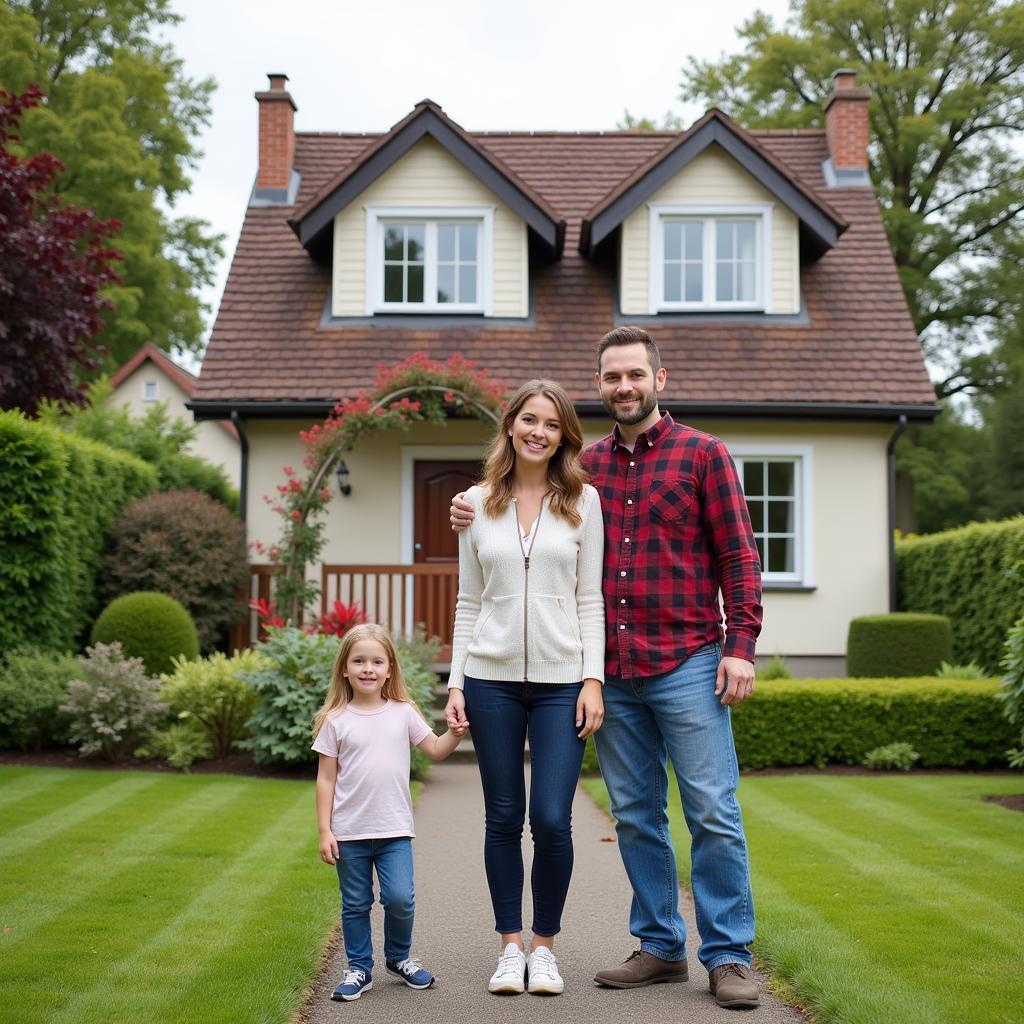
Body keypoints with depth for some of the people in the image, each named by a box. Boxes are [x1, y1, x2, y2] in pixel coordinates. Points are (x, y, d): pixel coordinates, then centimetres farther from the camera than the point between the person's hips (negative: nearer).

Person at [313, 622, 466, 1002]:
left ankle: (399, 957, 19)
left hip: (394, 830, 1)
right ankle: (359, 968, 21)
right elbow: (326, 779, 0)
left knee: (400, 898, -5)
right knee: (355, 904, 7)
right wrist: (324, 831, -3)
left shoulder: (403, 713, 4)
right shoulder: (336, 721, -1)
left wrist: (455, 733, -10)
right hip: (349, 832, -1)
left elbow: (436, 750, 10)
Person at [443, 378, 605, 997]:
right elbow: (469, 602, 10)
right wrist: (456, 682, 4)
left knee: (552, 820, -5)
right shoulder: (478, 503, 8)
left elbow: (590, 599, 3)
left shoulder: (583, 500, 4)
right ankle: (511, 946, 19)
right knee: (503, 818, 6)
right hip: (493, 678, 1)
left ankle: (545, 945, 14)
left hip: (562, 679, -1)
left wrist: (594, 679, -5)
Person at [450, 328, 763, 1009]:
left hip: (686, 666, -4)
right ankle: (661, 947, 22)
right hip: (612, 673, 5)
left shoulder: (702, 454, 1)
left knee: (713, 812, -3)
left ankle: (729, 957, 6)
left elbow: (738, 556, -1)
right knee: (635, 816, 10)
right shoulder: (585, 466, 13)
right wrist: (478, 517, 6)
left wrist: (742, 645, -10)